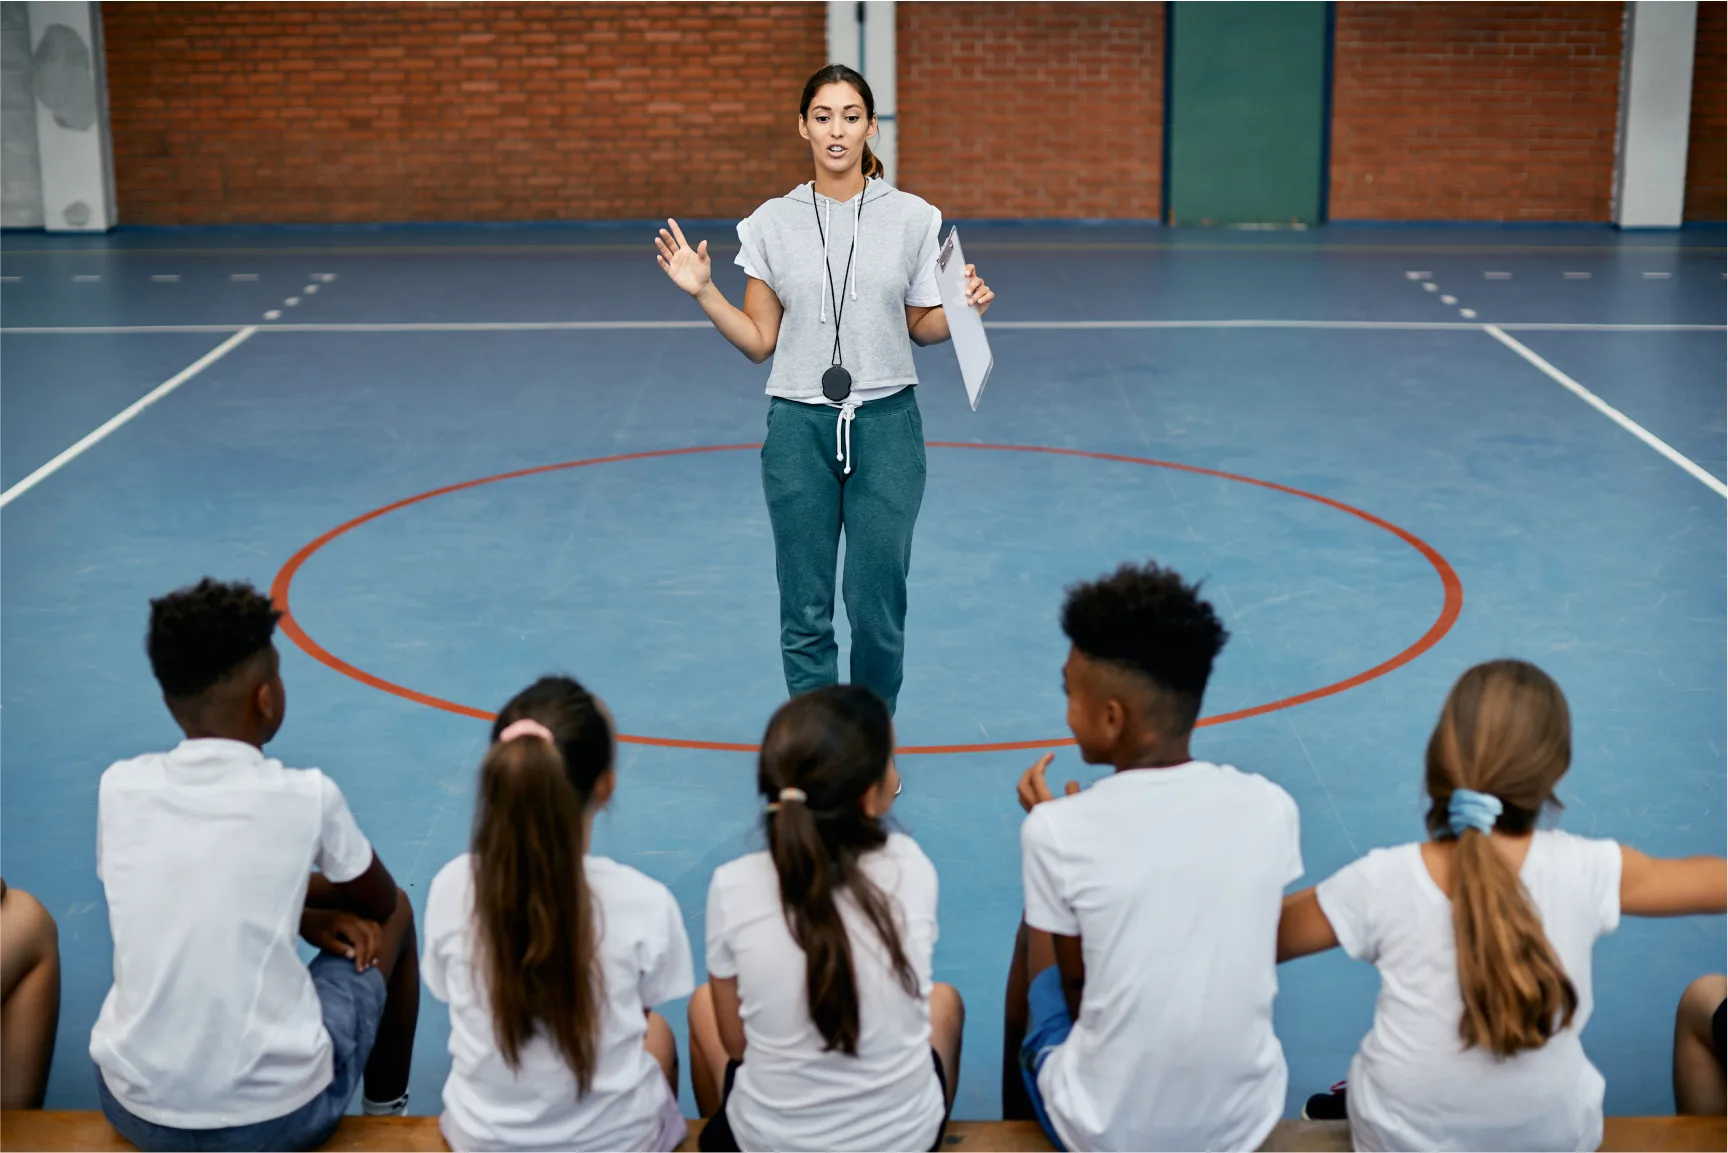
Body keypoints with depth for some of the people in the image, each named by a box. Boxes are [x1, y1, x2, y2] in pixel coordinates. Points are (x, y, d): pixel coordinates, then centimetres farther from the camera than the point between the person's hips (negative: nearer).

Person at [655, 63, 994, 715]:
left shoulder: (912, 218, 2)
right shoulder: (771, 223, 3)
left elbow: (921, 327, 9)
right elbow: (759, 342, 5)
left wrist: (965, 308, -10)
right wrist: (702, 291, -7)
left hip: (886, 424, 0)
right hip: (799, 427, 1)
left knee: (878, 606, 1)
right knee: (805, 612, 4)